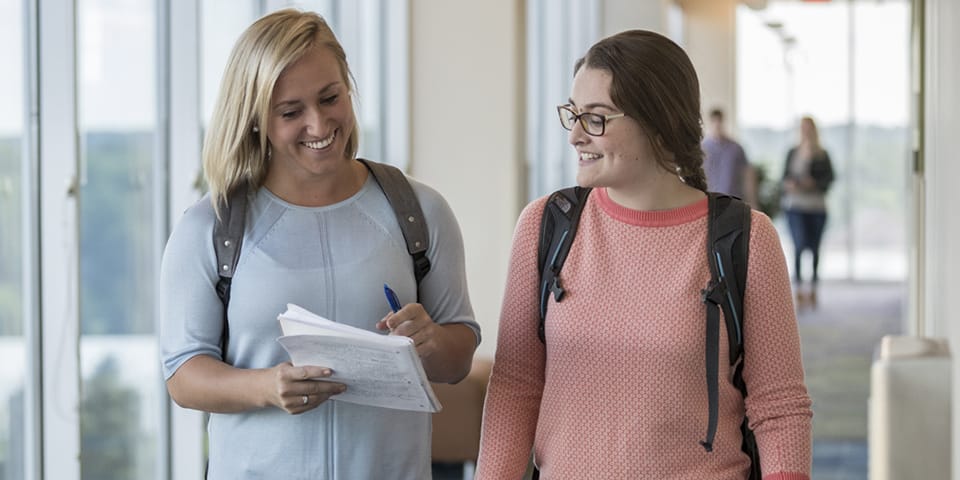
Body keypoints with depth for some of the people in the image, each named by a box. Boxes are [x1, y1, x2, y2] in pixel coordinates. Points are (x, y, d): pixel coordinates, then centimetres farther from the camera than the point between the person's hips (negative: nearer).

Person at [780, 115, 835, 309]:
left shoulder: (822, 155, 5)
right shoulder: (793, 152, 10)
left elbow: (829, 178, 1)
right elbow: (785, 175, 14)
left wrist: (813, 183, -15)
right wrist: (788, 184, -7)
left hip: (817, 206, 0)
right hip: (795, 206, 0)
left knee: (814, 248, 3)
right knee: (800, 244, -14)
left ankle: (812, 289, 16)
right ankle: (798, 289, -9)